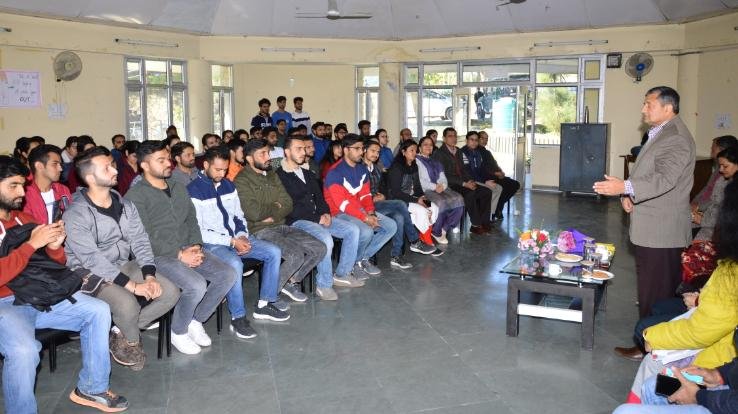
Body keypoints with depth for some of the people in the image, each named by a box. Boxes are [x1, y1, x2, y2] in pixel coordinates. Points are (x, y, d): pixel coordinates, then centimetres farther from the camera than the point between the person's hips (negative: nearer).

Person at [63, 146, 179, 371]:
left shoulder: (124, 204, 4)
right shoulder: (76, 214, -17)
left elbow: (140, 240, 0)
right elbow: (92, 259, -24)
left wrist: (149, 276, -16)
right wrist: (132, 285, -27)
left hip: (125, 266, 7)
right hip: (91, 275, -7)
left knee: (170, 292, -10)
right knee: (128, 304, -33)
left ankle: (121, 332, 5)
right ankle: (132, 341, 2)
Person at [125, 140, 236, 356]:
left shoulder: (178, 188, 16)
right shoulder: (135, 196, -7)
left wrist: (196, 246, -4)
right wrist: (179, 255, -18)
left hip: (188, 249, 7)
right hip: (159, 256, -7)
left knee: (227, 275, -11)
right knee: (197, 285, -29)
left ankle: (196, 321, 7)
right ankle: (178, 332, -1)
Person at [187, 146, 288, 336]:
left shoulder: (228, 185, 11)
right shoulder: (194, 191, -11)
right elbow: (198, 232, -16)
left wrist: (242, 236, -5)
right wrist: (231, 241, -19)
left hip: (235, 238, 7)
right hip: (211, 243, -7)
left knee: (274, 252, -7)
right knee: (235, 264, -36)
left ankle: (264, 305, 2)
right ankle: (238, 318, -21)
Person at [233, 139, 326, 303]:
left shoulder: (272, 175, 16)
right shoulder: (242, 180, -8)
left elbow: (288, 204, 9)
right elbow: (254, 212, -21)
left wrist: (273, 216, -10)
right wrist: (275, 207, -3)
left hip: (280, 225, 8)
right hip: (259, 231, -8)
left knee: (319, 248, -5)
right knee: (296, 255, -28)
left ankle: (290, 281, 11)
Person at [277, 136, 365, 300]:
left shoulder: (308, 174, 21)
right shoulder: (279, 176, -7)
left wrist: (326, 213, -1)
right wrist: (317, 219, -15)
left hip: (318, 217, 8)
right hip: (297, 221, -8)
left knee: (352, 230, -4)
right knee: (325, 238, -34)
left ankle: (342, 274, 5)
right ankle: (324, 285, -19)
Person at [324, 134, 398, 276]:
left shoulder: (362, 168, 9)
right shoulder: (335, 172, -16)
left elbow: (365, 194, 11)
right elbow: (341, 203, -21)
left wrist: (371, 212, -9)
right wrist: (364, 218, -25)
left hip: (361, 210, 8)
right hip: (340, 213, -8)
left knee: (391, 226, -3)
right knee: (366, 232, -33)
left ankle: (364, 258, 5)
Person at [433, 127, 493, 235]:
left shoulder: (459, 152, 17)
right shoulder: (439, 153, -8)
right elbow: (444, 176, -16)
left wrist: (470, 181, -2)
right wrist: (464, 183, -20)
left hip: (463, 183, 8)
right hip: (449, 186, -8)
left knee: (487, 191, -8)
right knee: (470, 194, -32)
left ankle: (484, 222, -4)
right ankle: (476, 225, -19)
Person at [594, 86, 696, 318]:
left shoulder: (676, 138, -15)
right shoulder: (659, 133, 19)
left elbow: (664, 178, -28)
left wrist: (626, 187, -39)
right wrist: (627, 195, 5)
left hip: (661, 232, -10)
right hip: (650, 230, 10)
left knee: (656, 292, -7)